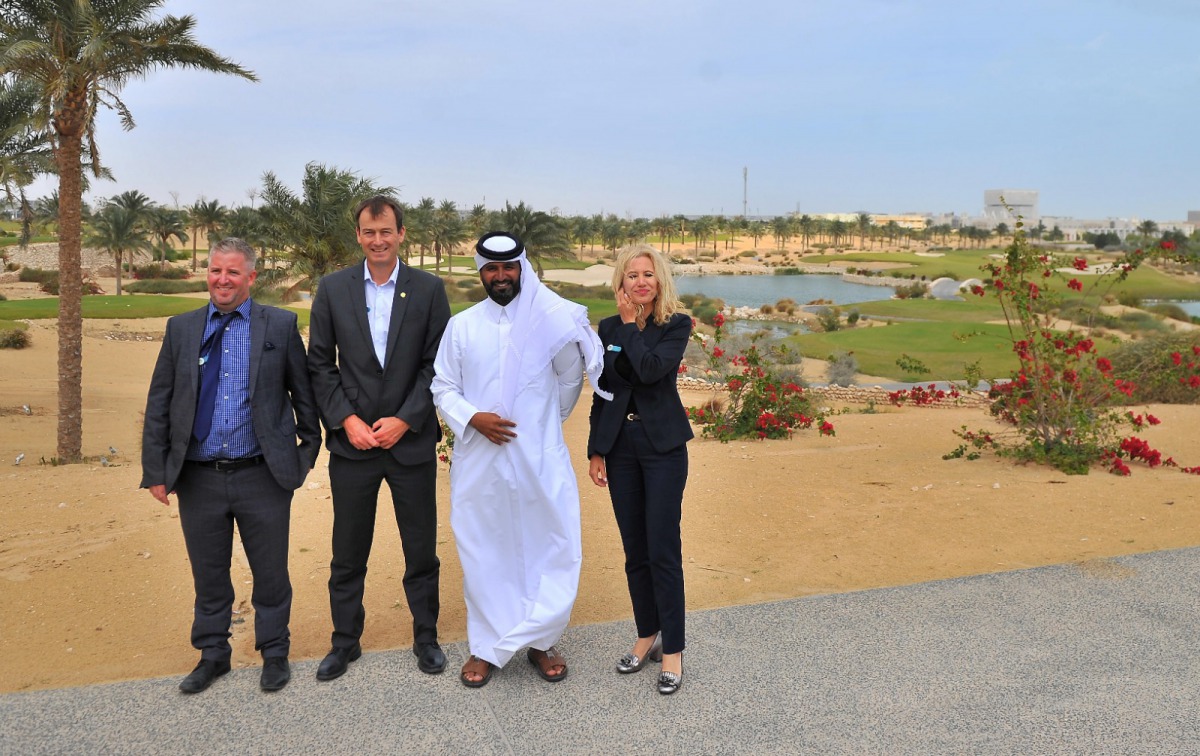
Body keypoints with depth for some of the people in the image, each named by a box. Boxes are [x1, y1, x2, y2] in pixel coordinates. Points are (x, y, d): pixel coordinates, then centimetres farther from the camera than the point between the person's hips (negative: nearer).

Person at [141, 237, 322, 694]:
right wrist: (156, 470, 2)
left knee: (271, 572, 9)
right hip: (198, 479, 2)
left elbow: (303, 393, 4)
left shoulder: (280, 326, -2)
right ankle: (212, 654, 35)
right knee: (208, 575, 16)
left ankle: (274, 653, 30)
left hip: (262, 477, -2)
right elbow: (159, 405, 6)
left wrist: (308, 451, 5)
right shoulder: (181, 328, 5)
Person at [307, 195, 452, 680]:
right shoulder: (333, 289, 2)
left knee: (421, 549, 10)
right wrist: (346, 419, -8)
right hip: (352, 441, 1)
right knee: (348, 554, 11)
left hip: (412, 441, -1)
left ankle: (426, 638, 28)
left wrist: (405, 420, -11)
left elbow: (437, 364, -3)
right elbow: (320, 364, 3)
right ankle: (345, 642, 28)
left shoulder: (429, 289, -1)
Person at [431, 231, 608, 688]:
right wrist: (472, 418, -12)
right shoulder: (462, 326, 4)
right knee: (484, 553, 10)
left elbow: (570, 379, 11)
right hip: (479, 462, 1)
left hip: (539, 461, -1)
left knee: (547, 550, 5)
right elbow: (443, 388, 5)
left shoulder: (551, 322, -1)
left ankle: (540, 642, 24)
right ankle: (486, 647, 24)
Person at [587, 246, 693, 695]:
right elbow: (601, 392, 10)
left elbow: (651, 369, -22)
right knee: (634, 551, 11)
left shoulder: (676, 325, -4)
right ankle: (647, 636, 26)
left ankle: (672, 651, 8)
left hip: (662, 445, -4)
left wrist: (631, 323, -12)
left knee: (663, 550, -4)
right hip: (619, 445, 4)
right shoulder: (608, 328, 7)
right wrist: (595, 451, 7)